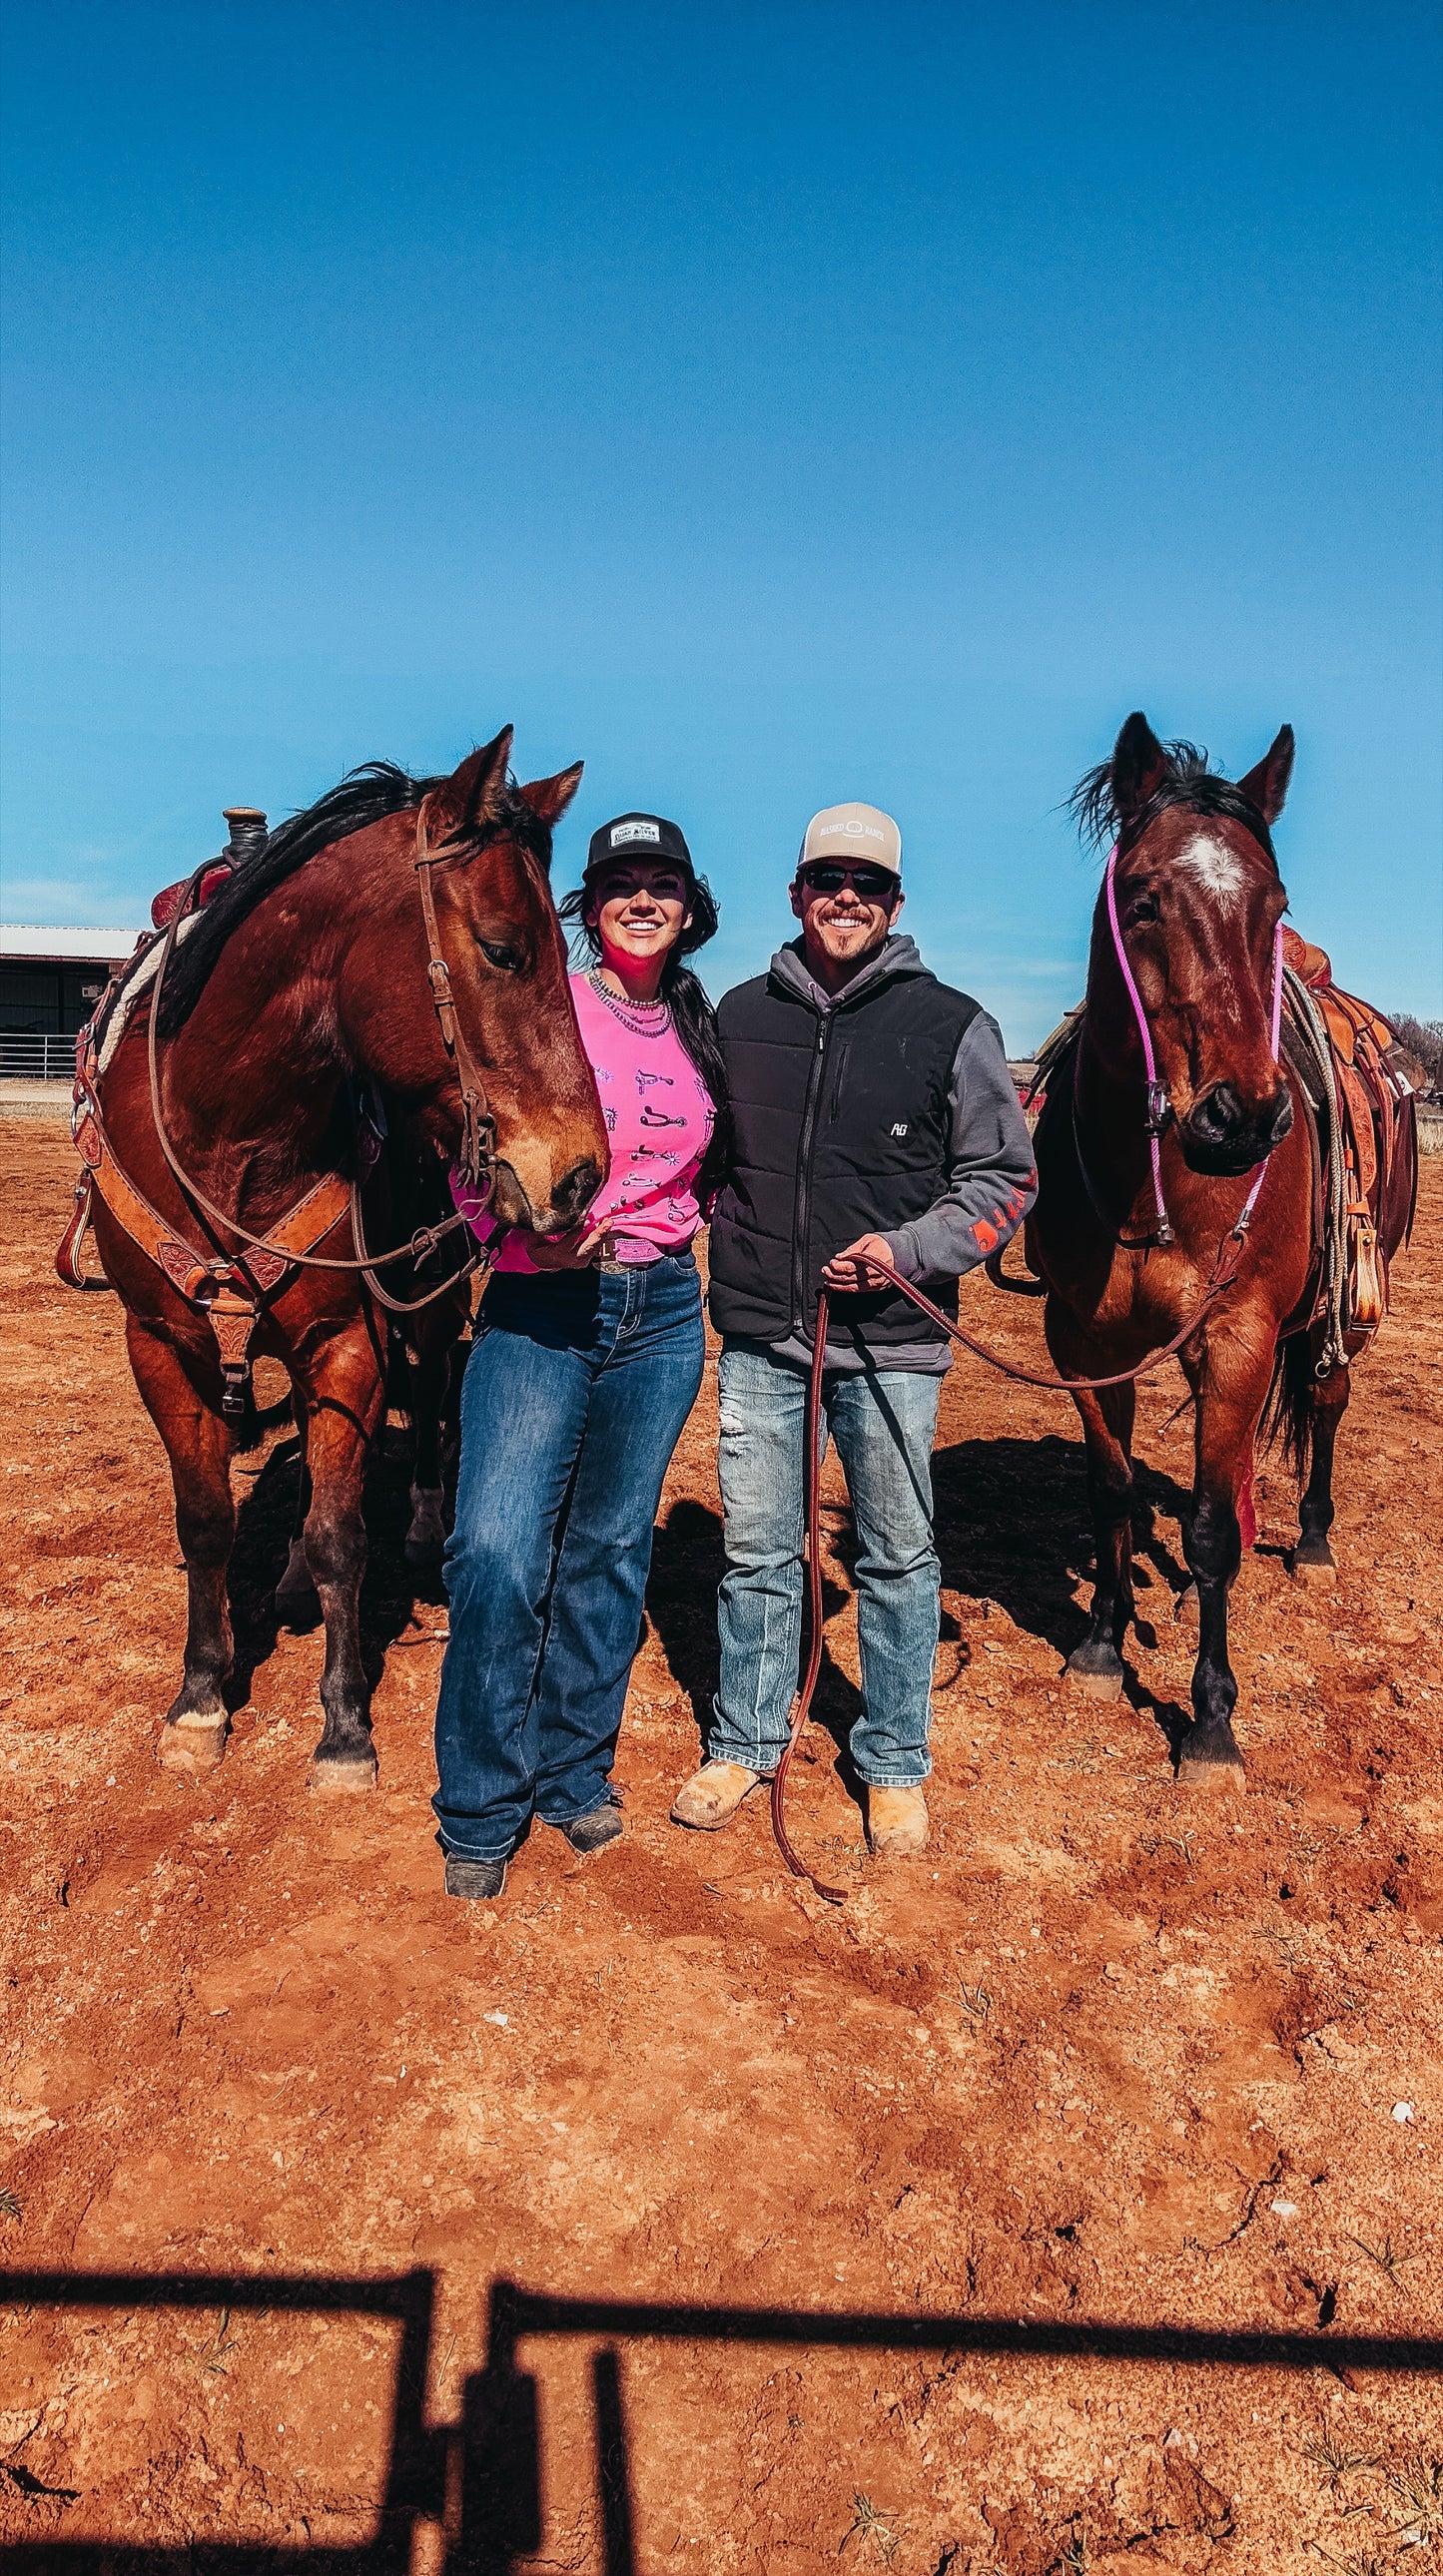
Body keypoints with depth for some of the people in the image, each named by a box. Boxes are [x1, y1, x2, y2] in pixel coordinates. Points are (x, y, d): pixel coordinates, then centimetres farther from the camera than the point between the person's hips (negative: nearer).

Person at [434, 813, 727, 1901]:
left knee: (609, 1552, 11)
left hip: (664, 1312, 4)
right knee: (498, 1551, -12)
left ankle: (576, 1773, 28)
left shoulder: (700, 1034, 10)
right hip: (539, 1306, -4)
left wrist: (668, 1220, 5)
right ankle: (482, 1814, 6)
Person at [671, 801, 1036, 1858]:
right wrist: (730, 1254, 5)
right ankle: (745, 1744, 29)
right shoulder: (741, 1015, 7)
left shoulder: (950, 1024, -1)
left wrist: (911, 1250, -14)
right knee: (757, 1553, 11)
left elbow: (1006, 1175, 0)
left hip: (891, 1341, -2)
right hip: (759, 1334, 2)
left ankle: (896, 1766, 25)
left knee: (898, 1559, 9)